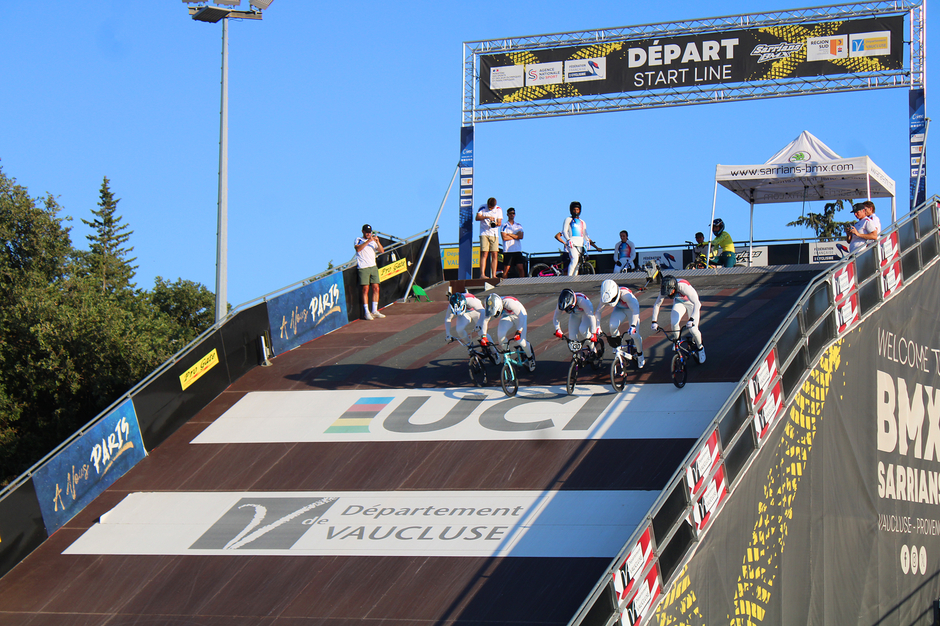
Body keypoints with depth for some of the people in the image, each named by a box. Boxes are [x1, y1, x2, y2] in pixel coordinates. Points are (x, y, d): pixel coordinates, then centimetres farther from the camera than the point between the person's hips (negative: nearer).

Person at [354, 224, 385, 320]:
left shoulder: (373, 241, 18)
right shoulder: (358, 240, 4)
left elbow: (381, 251, 7)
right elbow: (358, 249, -17)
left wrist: (377, 242, -10)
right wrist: (368, 241, -24)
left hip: (373, 267, 5)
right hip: (363, 268, -5)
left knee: (376, 288, 3)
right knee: (365, 289, -8)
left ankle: (374, 311, 10)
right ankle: (367, 312, -5)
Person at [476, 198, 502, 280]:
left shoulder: (498, 209, 4)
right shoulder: (482, 208, 0)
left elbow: (499, 222, 1)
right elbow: (477, 217, -13)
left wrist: (496, 223, -22)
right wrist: (487, 217, -27)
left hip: (494, 234, 3)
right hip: (484, 233, -3)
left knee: (494, 255, -2)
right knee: (484, 254, -12)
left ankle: (493, 275, -2)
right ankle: (482, 274, -18)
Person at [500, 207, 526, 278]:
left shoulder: (519, 225, 15)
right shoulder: (505, 226, 4)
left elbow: (521, 236, 0)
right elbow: (504, 238, -9)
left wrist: (509, 234, -5)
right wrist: (515, 236, -2)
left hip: (518, 250, 3)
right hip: (508, 250, -3)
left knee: (521, 268, -6)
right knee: (506, 269, -4)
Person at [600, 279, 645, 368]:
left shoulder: (625, 294, -41)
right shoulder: (605, 297, -28)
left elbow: (635, 310, -45)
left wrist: (633, 326, -53)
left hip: (631, 308, -3)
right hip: (619, 309, 3)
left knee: (634, 334, -13)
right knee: (612, 326, -26)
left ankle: (640, 355, 13)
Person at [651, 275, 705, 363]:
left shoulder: (683, 287, -41)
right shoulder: (664, 290, -27)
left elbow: (696, 303, -46)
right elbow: (656, 305, -14)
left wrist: (692, 319, -57)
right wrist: (654, 322, -22)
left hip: (691, 303, -4)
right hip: (679, 302, 4)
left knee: (693, 329, -16)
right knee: (674, 324, -22)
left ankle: (700, 348, 12)